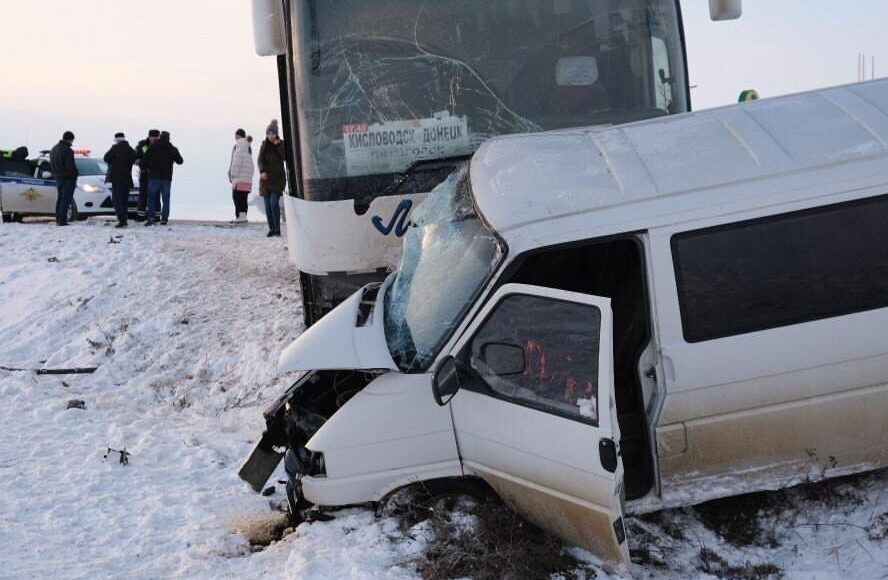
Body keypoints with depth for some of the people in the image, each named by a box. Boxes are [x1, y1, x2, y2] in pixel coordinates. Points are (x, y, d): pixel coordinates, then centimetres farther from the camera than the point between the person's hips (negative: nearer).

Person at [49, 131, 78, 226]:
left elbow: (51, 165, 19)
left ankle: (58, 220, 17)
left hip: (58, 178, 9)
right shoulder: (67, 150, -17)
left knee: (60, 199, 15)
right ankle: (62, 220, -10)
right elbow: (70, 166, -18)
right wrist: (75, 175, -6)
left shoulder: (54, 149, 13)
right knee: (65, 199, -7)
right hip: (67, 178, -9)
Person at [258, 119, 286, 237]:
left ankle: (277, 229, -11)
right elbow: (260, 160, -5)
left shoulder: (282, 144, -2)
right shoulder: (264, 146, 4)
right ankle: (271, 229, 10)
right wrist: (262, 171, -23)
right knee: (268, 205, 1)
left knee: (274, 203, -17)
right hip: (266, 178, 3)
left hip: (278, 178, -3)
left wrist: (278, 145, -23)